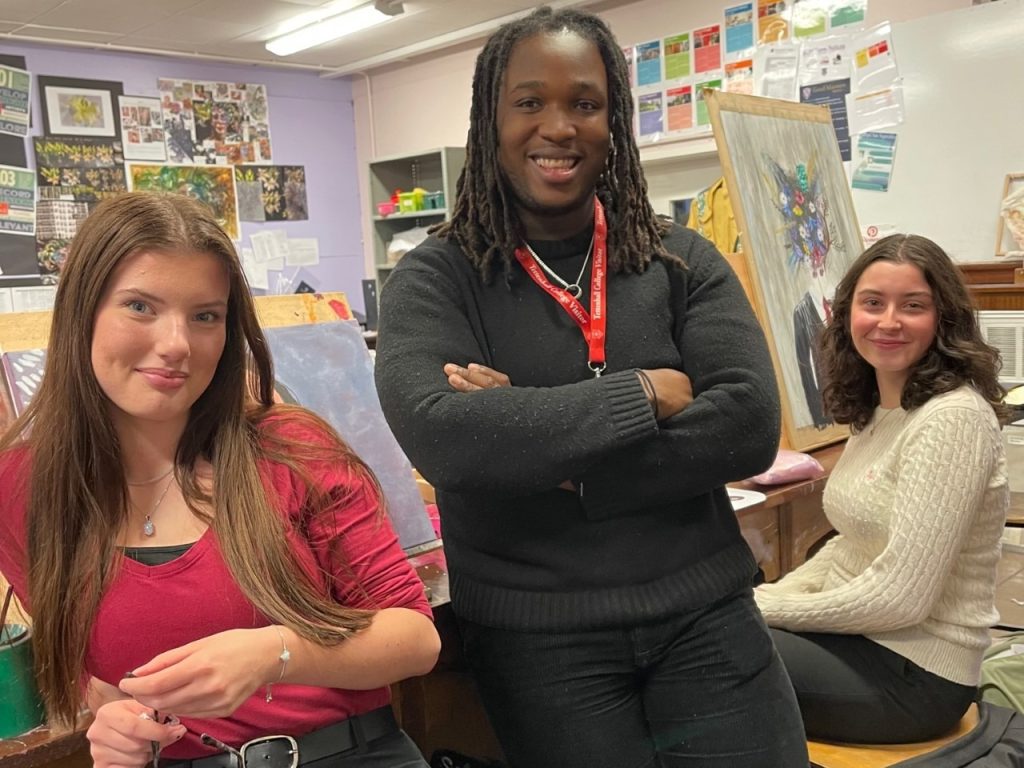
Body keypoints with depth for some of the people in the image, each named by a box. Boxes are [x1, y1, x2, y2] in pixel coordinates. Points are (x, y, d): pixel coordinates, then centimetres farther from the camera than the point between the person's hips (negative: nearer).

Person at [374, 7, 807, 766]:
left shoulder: (682, 261, 2)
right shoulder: (436, 280, -4)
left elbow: (749, 426, -10)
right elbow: (438, 435, -22)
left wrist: (551, 458, -17)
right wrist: (645, 395, -16)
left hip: (705, 614, 2)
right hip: (537, 639, -2)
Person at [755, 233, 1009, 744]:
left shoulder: (953, 418, -20)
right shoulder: (879, 410, 7)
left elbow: (900, 598, -24)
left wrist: (766, 610, -13)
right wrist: (762, 599, 1)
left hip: (913, 674, -8)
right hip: (858, 637, 8)